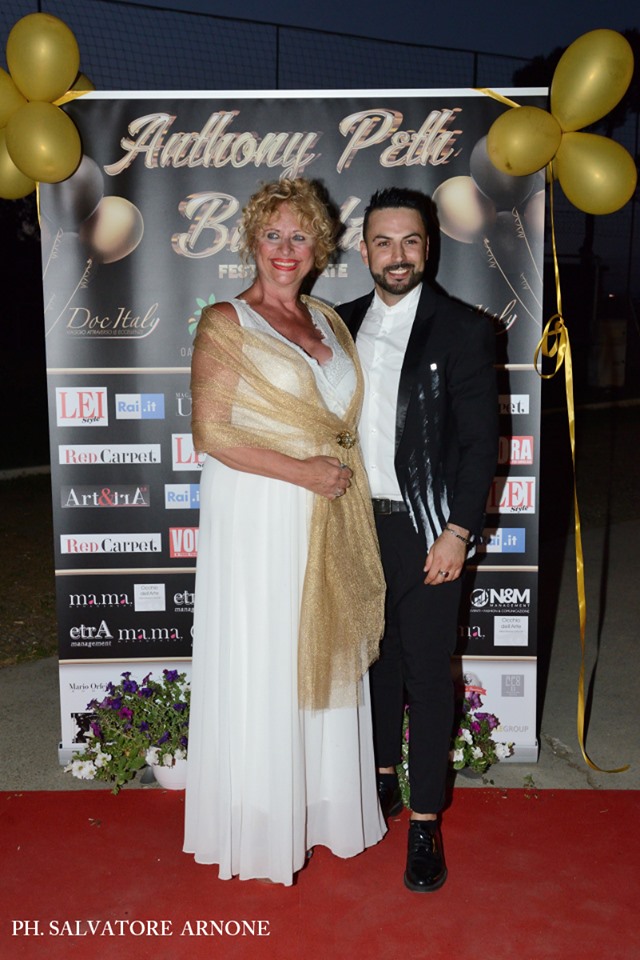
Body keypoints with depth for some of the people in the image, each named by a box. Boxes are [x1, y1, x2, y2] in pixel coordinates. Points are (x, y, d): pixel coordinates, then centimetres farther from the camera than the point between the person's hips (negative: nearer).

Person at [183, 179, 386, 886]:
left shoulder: (327, 322, 13)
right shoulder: (226, 323, -6)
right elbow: (210, 434, -13)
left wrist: (343, 471, 5)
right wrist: (303, 470, -16)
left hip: (328, 522, 6)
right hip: (258, 520, -6)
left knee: (323, 662, 15)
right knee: (262, 670, 4)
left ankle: (322, 806, 35)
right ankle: (259, 827, 24)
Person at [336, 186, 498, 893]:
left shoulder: (462, 330, -8)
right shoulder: (344, 323, 7)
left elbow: (480, 441, -9)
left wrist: (458, 532, -14)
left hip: (425, 529, -4)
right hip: (359, 519, 5)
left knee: (427, 672, 4)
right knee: (378, 655, 17)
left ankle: (425, 821, 18)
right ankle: (383, 777, 37)